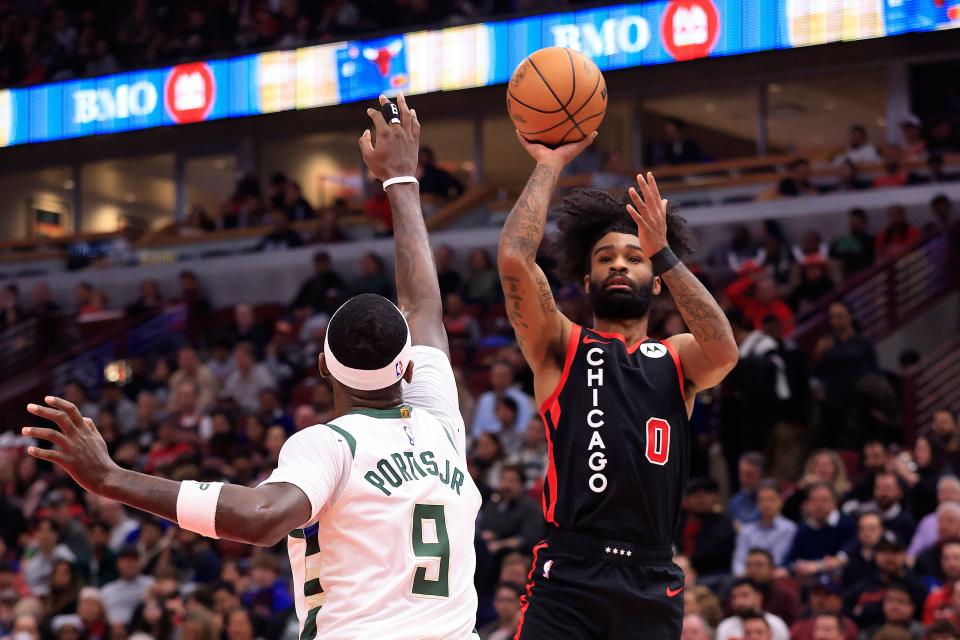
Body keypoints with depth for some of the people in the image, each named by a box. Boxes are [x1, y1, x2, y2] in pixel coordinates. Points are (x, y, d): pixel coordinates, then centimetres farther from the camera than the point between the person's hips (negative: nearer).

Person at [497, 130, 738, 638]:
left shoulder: (677, 359, 15)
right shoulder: (560, 348, 10)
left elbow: (724, 352, -9)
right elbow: (514, 258, -6)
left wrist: (664, 253, -10)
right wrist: (549, 166, 2)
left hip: (652, 585, 2)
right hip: (567, 576, -2)